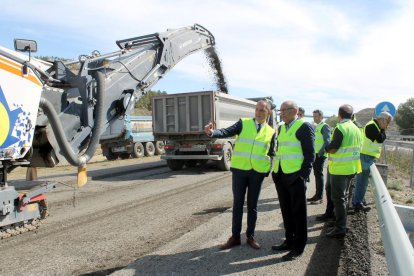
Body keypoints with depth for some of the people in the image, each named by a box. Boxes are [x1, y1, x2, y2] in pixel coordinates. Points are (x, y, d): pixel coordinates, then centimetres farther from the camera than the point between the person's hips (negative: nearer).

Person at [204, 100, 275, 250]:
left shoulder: (270, 132, 7)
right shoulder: (243, 123, 1)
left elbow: (271, 153, 14)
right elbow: (226, 132, -13)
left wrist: (268, 170, 1)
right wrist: (212, 132, -32)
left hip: (257, 172, 1)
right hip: (239, 170, -1)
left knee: (252, 205, 11)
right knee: (237, 203, 7)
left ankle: (250, 236, 25)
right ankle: (235, 237, 19)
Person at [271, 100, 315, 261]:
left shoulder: (304, 127, -8)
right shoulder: (281, 127, 14)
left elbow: (310, 154, -11)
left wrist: (303, 175, -16)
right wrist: (275, 171, 14)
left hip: (296, 176, -7)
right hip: (280, 176, 7)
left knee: (298, 213, 4)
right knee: (286, 211, 15)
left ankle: (298, 248, 16)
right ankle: (289, 241, 29)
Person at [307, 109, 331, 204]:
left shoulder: (324, 126, -9)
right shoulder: (316, 127, 17)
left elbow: (327, 142, -16)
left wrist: (320, 153, -18)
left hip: (320, 155, -8)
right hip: (315, 154, 8)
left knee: (319, 174, -5)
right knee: (316, 174, 12)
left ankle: (319, 197, 1)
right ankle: (317, 195, 19)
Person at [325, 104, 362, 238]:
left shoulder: (340, 128, -17)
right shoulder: (356, 129, 9)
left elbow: (332, 148, -20)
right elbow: (358, 148, 14)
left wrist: (327, 148, 0)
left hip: (340, 168, -8)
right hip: (352, 168, 8)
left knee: (338, 198, -1)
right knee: (344, 196, 20)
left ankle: (340, 229, 3)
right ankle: (341, 222, 32)